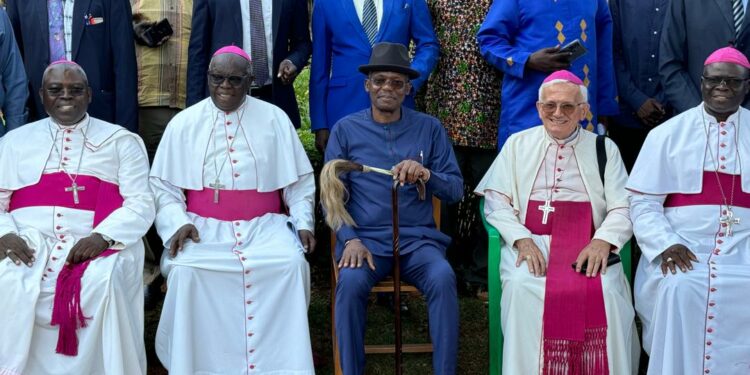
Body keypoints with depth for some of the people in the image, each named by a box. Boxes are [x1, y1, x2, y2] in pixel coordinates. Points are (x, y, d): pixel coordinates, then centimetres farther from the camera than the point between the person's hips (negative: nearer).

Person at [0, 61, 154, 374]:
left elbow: (140, 204, 3)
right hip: (30, 242, 2)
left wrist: (102, 236, -15)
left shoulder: (121, 141, 13)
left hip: (97, 244, -1)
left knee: (102, 284, -33)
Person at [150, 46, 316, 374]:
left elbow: (299, 179, 11)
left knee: (291, 263, -28)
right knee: (184, 269, -30)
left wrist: (303, 221, -3)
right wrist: (177, 223, -10)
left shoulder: (274, 119, 7)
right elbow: (162, 184, 7)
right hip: (204, 225, 0)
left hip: (263, 225, 0)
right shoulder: (183, 123, 6)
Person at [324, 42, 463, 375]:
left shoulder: (430, 128, 9)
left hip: (417, 238, 1)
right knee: (351, 281, -32)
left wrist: (427, 175, -17)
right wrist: (350, 239, -14)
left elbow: (456, 190, 5)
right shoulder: (345, 129, 7)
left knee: (443, 278, -30)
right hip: (364, 237, 0)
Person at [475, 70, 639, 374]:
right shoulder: (518, 144, 16)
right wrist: (522, 240, -11)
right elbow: (496, 202, 7)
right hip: (531, 241, 0)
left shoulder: (604, 149, 15)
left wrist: (603, 240, -15)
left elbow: (622, 209, 6)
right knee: (523, 285, -31)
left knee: (606, 289, -30)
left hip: (587, 244, 0)